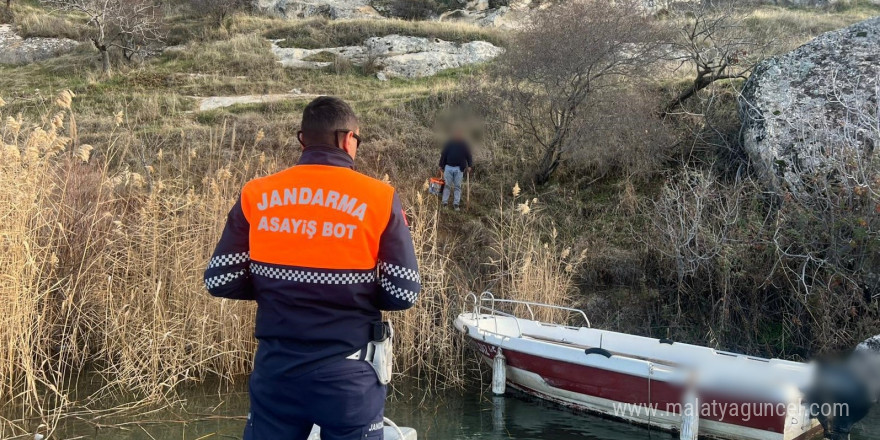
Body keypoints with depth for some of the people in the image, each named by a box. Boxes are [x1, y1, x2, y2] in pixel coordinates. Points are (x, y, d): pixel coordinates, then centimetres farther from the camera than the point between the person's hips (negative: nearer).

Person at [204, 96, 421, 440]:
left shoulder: (256, 196, -2)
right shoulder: (378, 198, -8)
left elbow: (220, 281, 0)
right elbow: (404, 293, -8)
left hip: (275, 368, 3)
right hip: (347, 373, -2)